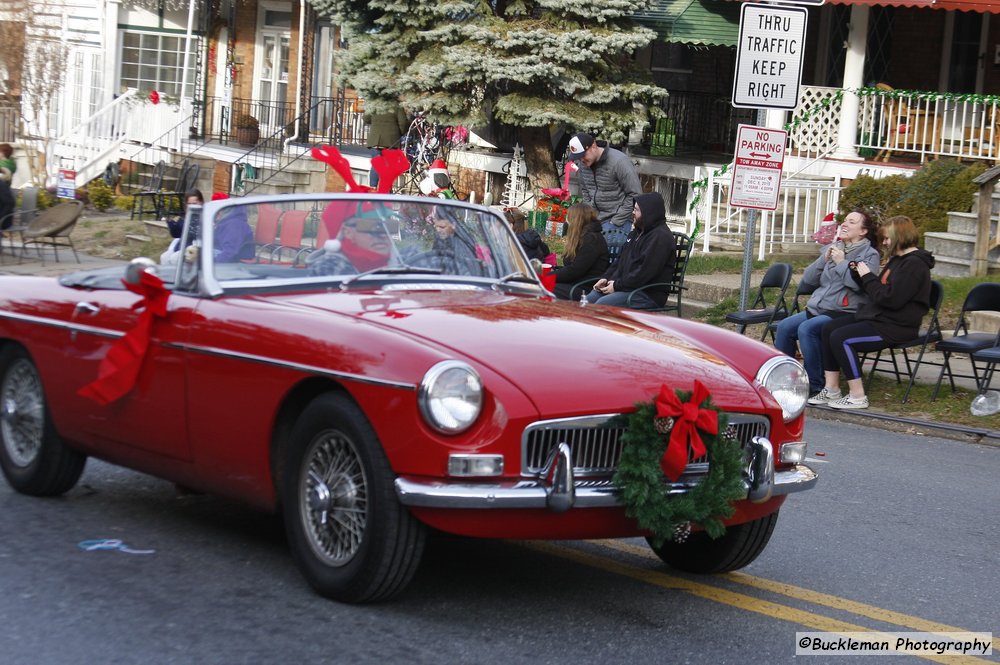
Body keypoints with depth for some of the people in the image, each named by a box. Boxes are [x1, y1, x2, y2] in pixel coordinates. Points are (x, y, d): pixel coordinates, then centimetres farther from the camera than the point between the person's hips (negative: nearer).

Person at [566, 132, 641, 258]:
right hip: (595, 219, 6)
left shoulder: (619, 162, -18)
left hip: (618, 220, -6)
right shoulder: (583, 163, 2)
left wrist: (616, 221, -14)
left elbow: (634, 195, -14)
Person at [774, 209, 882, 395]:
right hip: (817, 308, 7)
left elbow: (860, 284, -19)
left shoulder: (869, 254, -1)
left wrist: (842, 262, -13)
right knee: (784, 327, -15)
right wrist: (824, 259, 0)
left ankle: (815, 385, -21)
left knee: (807, 329, -29)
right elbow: (808, 279, 13)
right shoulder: (832, 248, 18)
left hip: (845, 312, -7)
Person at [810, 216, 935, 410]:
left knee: (840, 338, -23)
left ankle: (857, 396, -16)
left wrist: (868, 277, -14)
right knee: (829, 328, 4)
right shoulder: (898, 259, 17)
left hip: (895, 327, -11)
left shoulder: (914, 264, -16)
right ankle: (831, 390, 4)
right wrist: (859, 274, 7)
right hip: (877, 317, 11)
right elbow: (879, 291, 22)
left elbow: (891, 298, -24)